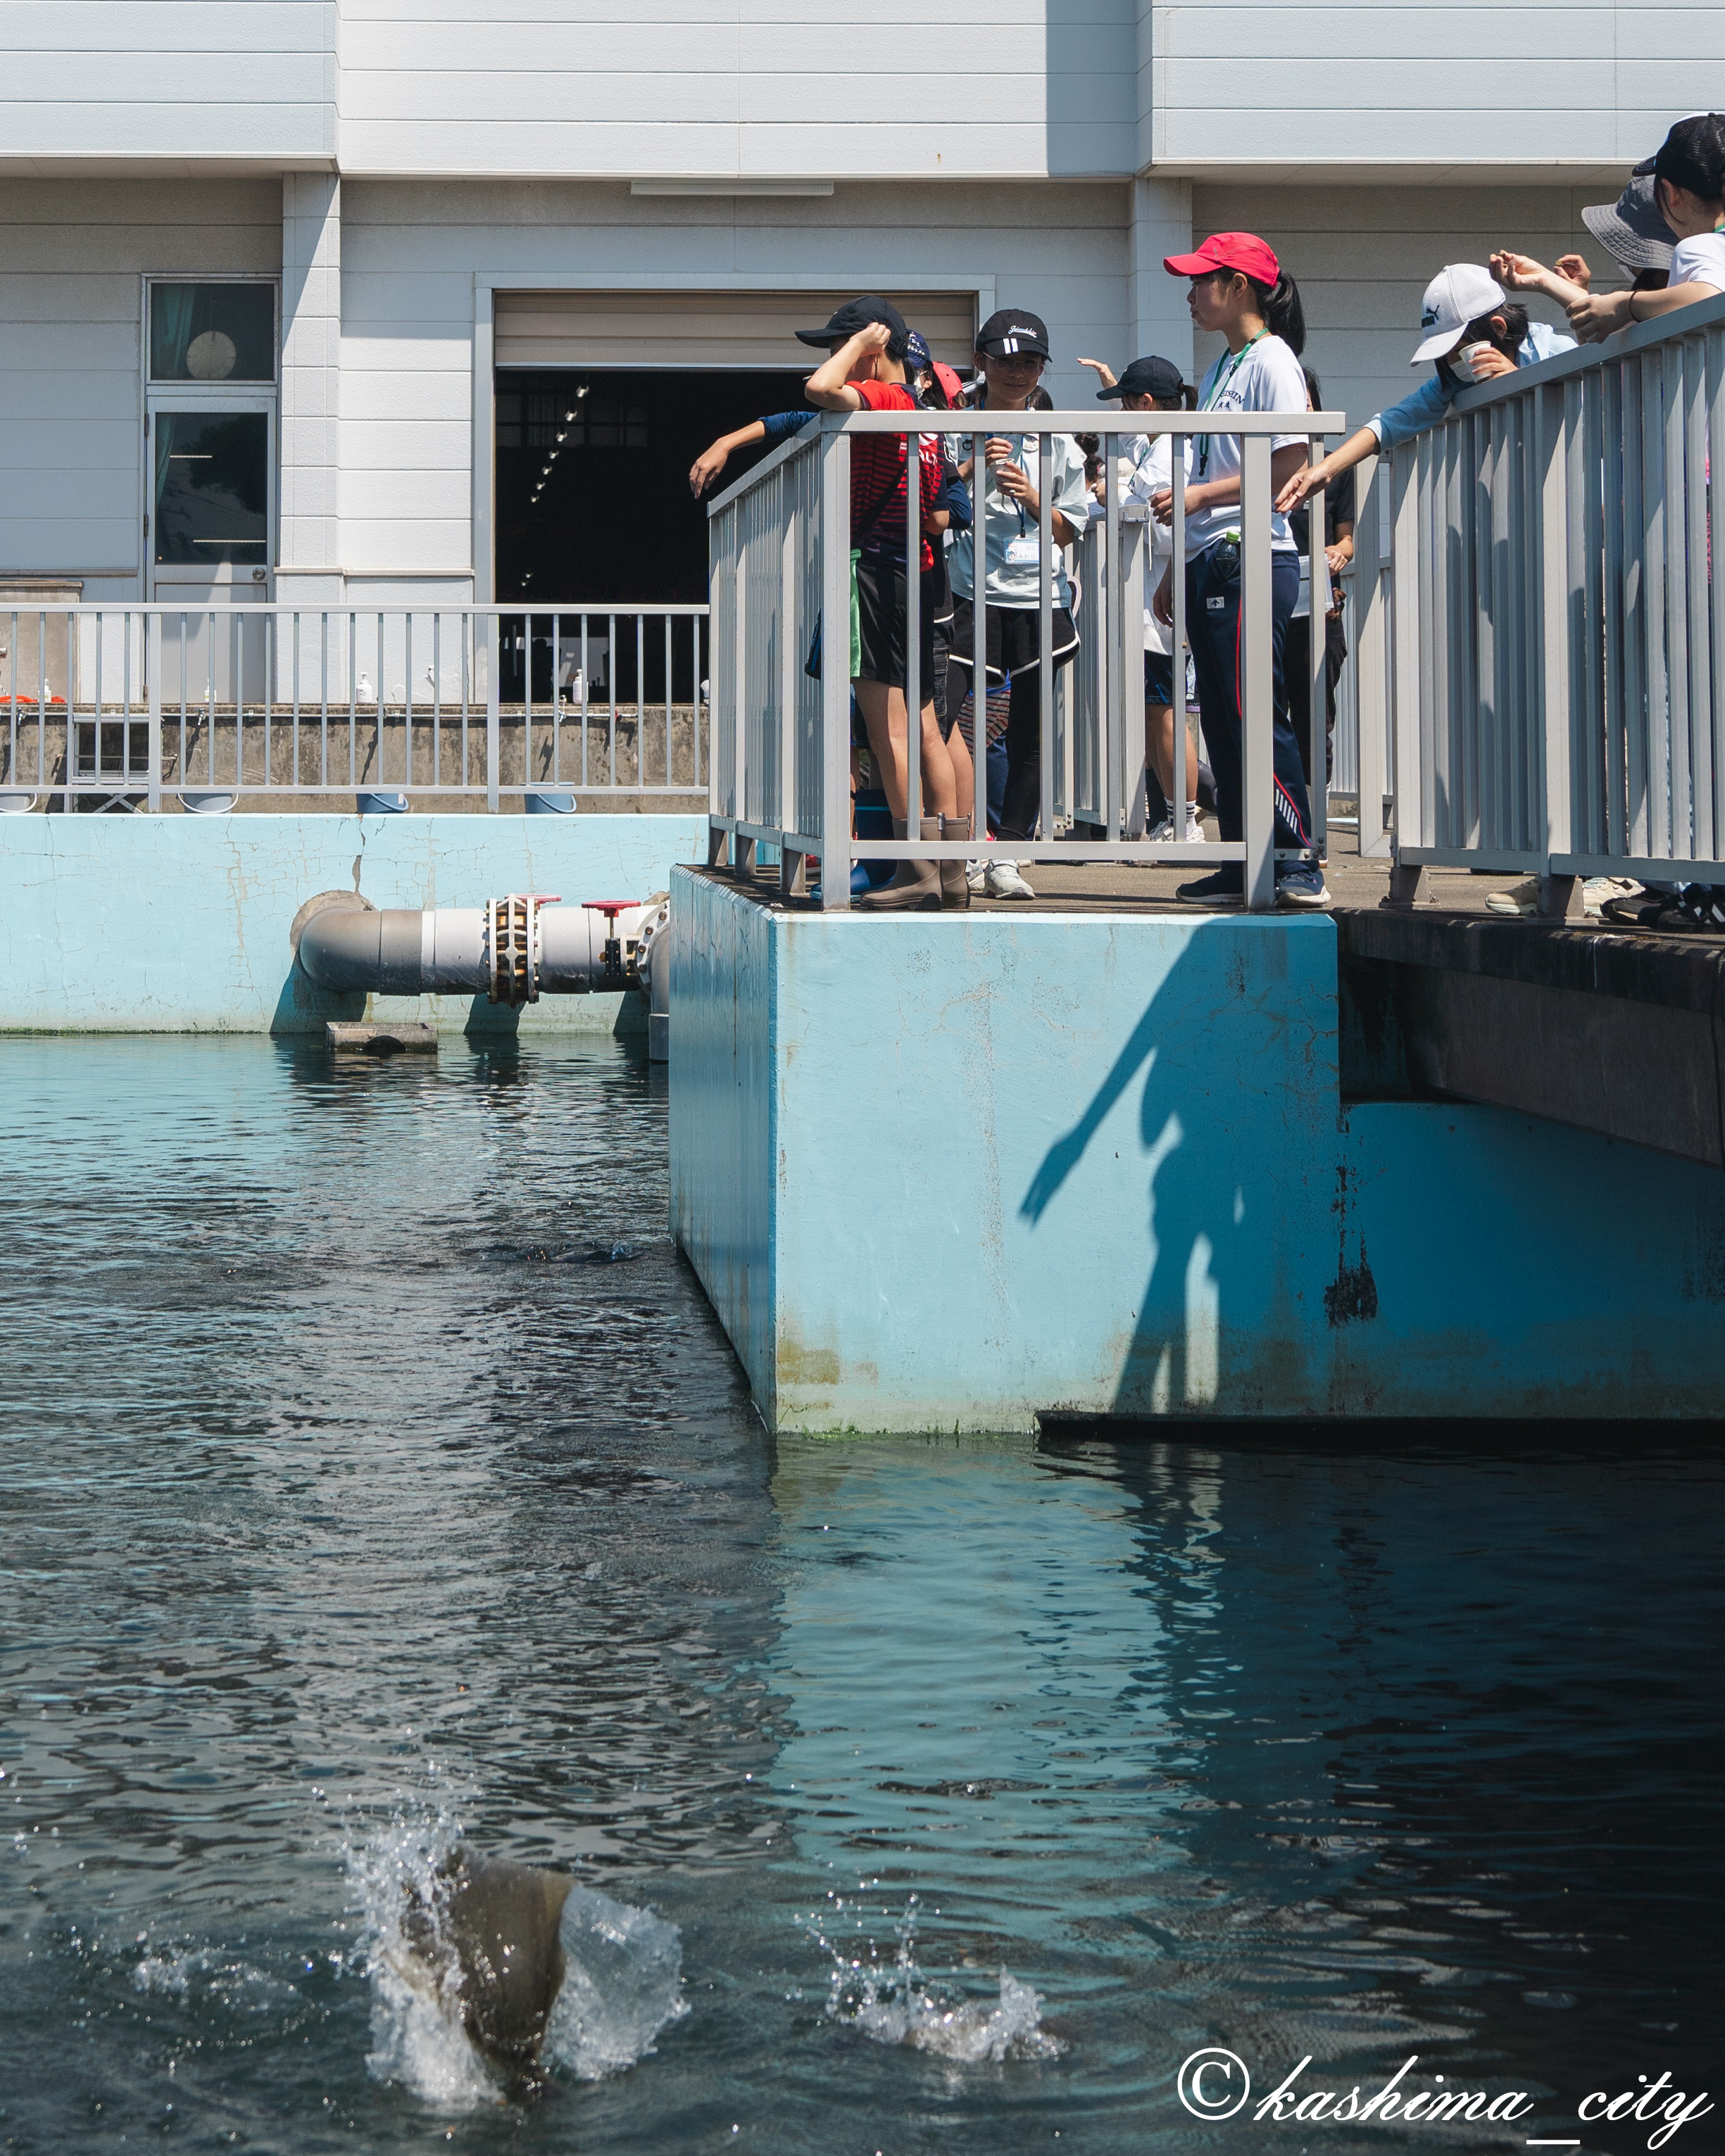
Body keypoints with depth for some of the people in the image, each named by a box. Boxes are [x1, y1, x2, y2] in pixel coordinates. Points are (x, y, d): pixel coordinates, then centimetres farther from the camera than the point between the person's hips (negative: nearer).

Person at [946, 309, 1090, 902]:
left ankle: (1008, 854, 5)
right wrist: (974, 467, -12)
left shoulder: (1057, 441, 13)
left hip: (1040, 600, 3)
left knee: (1031, 733, 1)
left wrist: (1032, 499, -4)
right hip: (974, 596, -3)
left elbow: (1068, 530, 14)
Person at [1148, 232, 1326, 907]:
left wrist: (1199, 495, -17)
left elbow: (1289, 469, -16)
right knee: (1221, 722, 8)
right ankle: (1242, 866, 12)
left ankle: (1298, 866, -12)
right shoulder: (1218, 371, 20)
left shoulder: (1271, 362, -7)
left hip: (1253, 560, -9)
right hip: (1210, 561, 9)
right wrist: (1176, 567, 21)